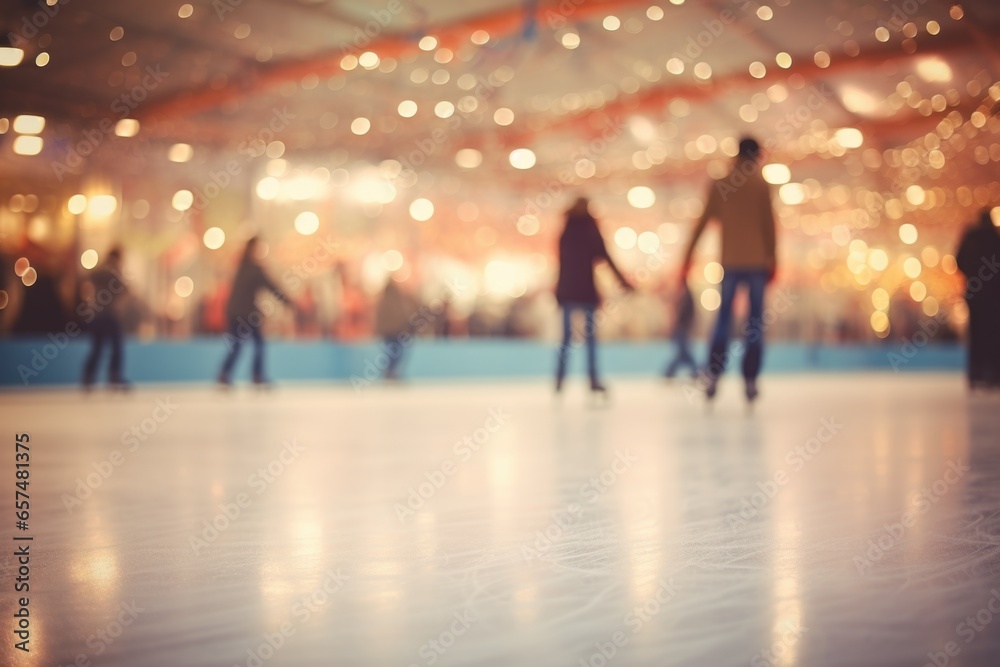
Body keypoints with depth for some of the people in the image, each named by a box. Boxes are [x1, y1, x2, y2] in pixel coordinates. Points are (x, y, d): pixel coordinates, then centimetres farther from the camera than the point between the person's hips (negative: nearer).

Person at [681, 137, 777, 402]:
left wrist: (688, 257, 6)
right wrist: (772, 259, 0)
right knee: (755, 322, 3)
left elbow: (702, 223, 3)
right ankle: (750, 380, -2)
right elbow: (769, 223, -5)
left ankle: (713, 376, -1)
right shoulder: (761, 185, -1)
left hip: (730, 262, 2)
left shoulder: (719, 185, 5)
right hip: (756, 261, -2)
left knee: (724, 318, 9)